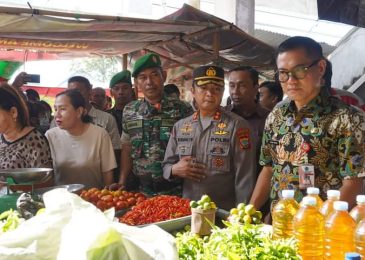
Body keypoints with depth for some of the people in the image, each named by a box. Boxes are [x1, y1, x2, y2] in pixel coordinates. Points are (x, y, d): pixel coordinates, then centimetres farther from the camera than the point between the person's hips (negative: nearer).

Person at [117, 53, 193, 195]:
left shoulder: (182, 110, -6)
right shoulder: (129, 111, 5)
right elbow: (127, 149, 11)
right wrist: (122, 182, 5)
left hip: (175, 190, -3)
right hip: (142, 190, 3)